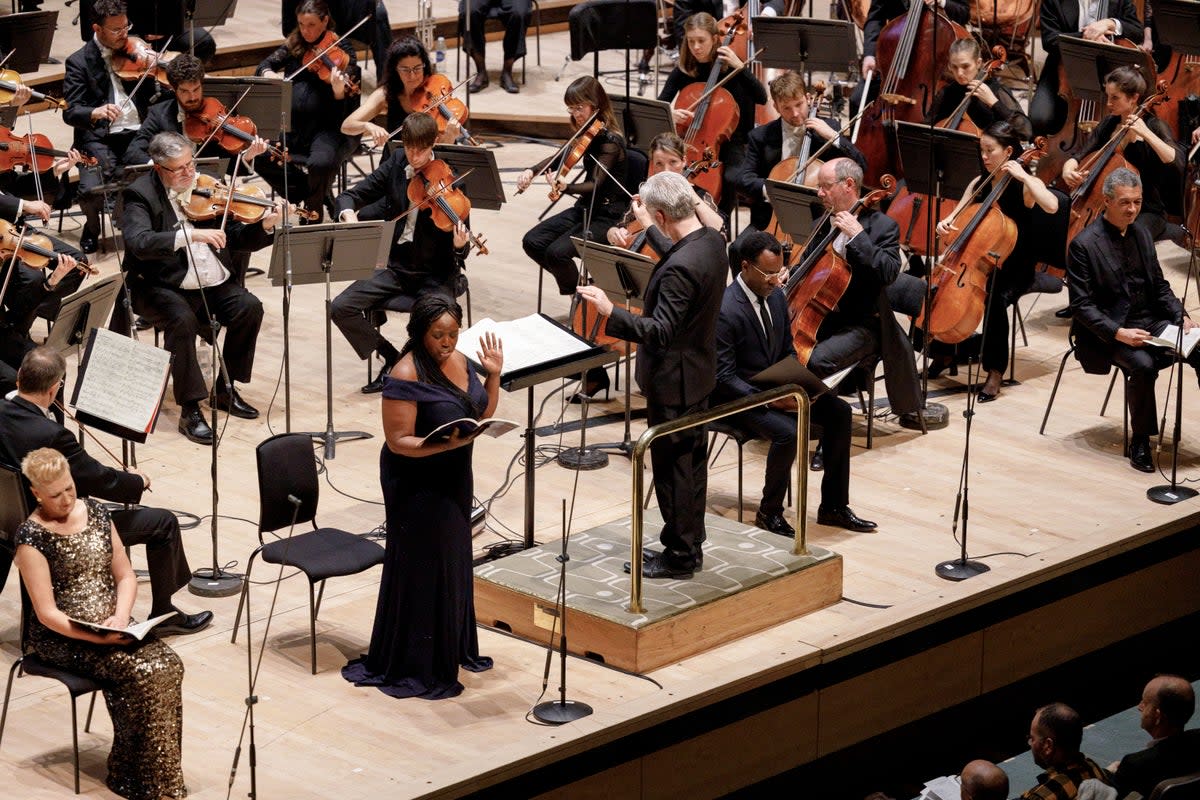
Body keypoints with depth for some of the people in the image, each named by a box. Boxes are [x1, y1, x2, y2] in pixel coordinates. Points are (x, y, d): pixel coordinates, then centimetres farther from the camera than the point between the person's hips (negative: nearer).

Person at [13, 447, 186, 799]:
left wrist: (121, 618, -9)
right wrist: (98, 638, -26)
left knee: (167, 665, -21)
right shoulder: (32, 537, -13)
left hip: (111, 624, 6)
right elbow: (47, 614, -16)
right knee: (139, 672, -27)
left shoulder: (96, 513, 5)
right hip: (61, 638, -5)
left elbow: (125, 576, 10)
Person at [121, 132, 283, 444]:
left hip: (211, 284, 5)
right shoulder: (141, 194, -9)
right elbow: (138, 242, -28)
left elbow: (236, 238, 8)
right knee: (182, 319, -32)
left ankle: (225, 389, 4)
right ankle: (190, 410, -22)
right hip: (162, 287, -5)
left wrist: (264, 226, -13)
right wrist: (190, 235, -37)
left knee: (249, 307, -16)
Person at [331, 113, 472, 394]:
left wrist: (460, 246, -37)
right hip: (399, 266, 4)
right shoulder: (395, 167, 1)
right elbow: (348, 196, 3)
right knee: (341, 308, -14)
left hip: (436, 272, -4)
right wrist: (348, 213, -21)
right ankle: (393, 360, 4)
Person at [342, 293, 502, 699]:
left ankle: (453, 649, 37)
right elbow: (398, 441, -22)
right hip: (417, 486, -8)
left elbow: (483, 415, 10)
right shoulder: (406, 377, -22)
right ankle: (412, 669, 11)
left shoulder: (460, 362, 3)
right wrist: (447, 444, -34)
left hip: (454, 479, 8)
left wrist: (494, 375, -3)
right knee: (421, 571, 0)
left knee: (454, 562, 20)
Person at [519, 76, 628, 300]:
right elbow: (559, 159, 14)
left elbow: (596, 183, -27)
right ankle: (574, 286, 9)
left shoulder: (610, 140, -19)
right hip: (585, 207, 9)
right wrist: (532, 171, -6)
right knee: (532, 242, -6)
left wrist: (566, 188, -46)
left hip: (608, 215, -9)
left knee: (556, 252, -26)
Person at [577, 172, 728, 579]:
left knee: (672, 468, 3)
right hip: (700, 371, 10)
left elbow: (660, 331, -33)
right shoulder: (713, 242, -2)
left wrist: (611, 312, -41)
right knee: (692, 461, 20)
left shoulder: (681, 266, -31)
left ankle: (678, 556, 14)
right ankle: (691, 544, 32)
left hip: (673, 382, -10)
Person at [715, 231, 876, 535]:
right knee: (788, 432, -31)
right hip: (738, 396, -8)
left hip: (775, 386, 8)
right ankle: (769, 512, -9)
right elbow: (723, 378, -22)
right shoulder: (726, 311, -22)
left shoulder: (776, 296, 4)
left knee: (839, 411, -5)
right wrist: (769, 399, -28)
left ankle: (833, 506, 3)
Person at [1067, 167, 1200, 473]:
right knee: (1143, 364, -34)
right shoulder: (1083, 244, -10)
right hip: (1108, 331, -6)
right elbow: (1082, 305, -13)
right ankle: (1140, 441, -15)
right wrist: (1119, 333, -24)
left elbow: (1159, 285, 17)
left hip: (1150, 321, 6)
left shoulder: (1141, 233, 10)